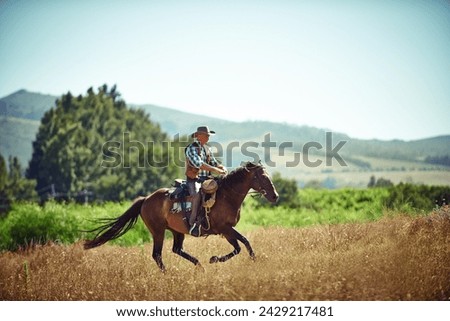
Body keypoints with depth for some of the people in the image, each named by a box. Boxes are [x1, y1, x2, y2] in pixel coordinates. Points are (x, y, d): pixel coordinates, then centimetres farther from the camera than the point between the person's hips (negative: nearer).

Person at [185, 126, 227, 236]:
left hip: (206, 179, 7)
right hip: (194, 179, -7)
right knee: (197, 194, -35)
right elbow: (199, 164, -22)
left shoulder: (207, 149, 16)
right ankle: (193, 223, -34)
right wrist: (216, 170, -26)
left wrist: (222, 167, -6)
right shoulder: (191, 148, -8)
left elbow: (214, 163, 18)